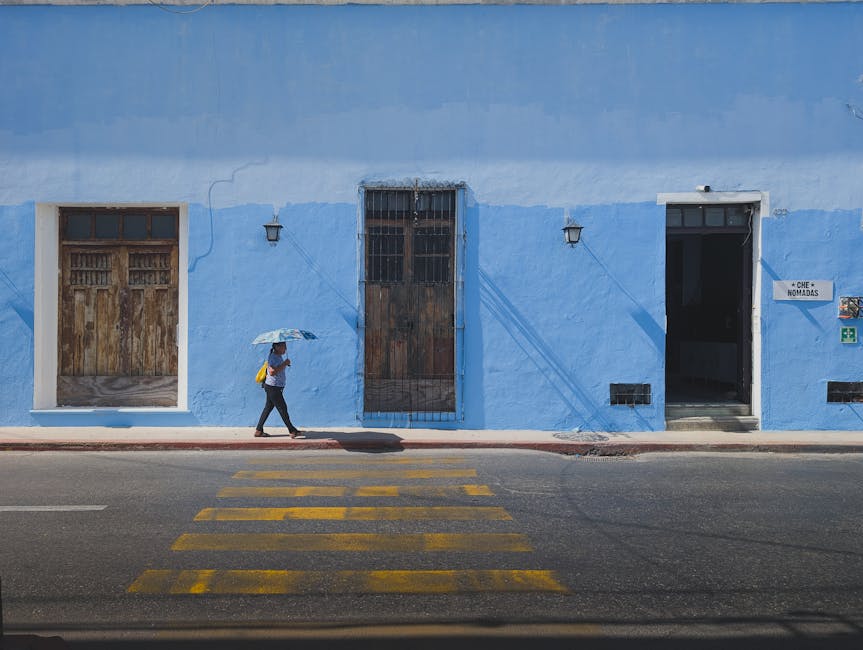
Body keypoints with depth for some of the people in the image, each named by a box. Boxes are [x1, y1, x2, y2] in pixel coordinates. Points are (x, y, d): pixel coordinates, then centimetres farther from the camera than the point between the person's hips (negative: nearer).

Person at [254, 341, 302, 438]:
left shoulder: (279, 357, 12)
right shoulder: (272, 357, -18)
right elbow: (272, 372, -30)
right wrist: (284, 364, -27)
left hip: (277, 387, 10)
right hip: (273, 387, -10)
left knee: (268, 408, 12)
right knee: (282, 408, -4)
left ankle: (258, 430, 18)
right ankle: (292, 431, 2)